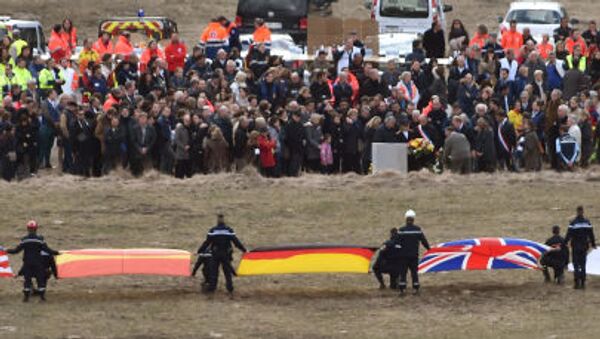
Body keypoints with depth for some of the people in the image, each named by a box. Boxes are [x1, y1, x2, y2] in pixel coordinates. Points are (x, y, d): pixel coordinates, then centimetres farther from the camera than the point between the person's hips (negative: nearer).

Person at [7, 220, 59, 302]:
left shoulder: (24, 240, -6)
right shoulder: (39, 239, -8)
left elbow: (17, 250, -3)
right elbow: (47, 249, -7)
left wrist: (8, 251, 13)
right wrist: (56, 252, 7)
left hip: (27, 263, 1)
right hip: (38, 263, -1)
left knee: (27, 279, 7)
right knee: (40, 278, 7)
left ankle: (26, 297, 7)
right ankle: (42, 296, 6)